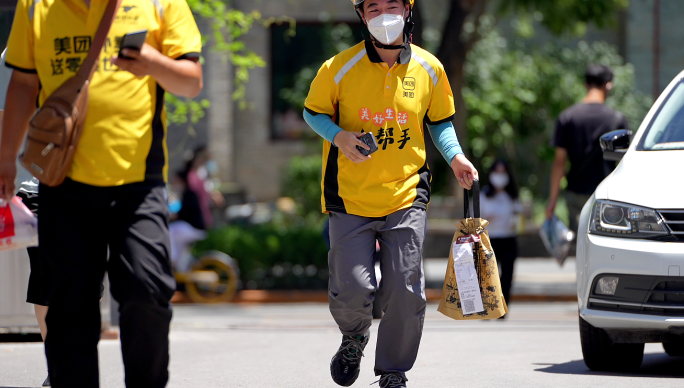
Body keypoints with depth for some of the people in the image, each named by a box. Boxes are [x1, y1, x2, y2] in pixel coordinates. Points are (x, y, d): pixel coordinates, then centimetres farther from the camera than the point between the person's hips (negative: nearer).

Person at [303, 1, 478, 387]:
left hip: (406, 197, 1)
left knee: (405, 293, -4)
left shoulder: (429, 68, 1)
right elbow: (313, 112, 7)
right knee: (352, 290, -7)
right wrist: (338, 137, -14)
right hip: (351, 197, -1)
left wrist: (455, 156, -2)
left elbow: (440, 121, 15)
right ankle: (355, 337, 28)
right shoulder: (340, 68, -6)